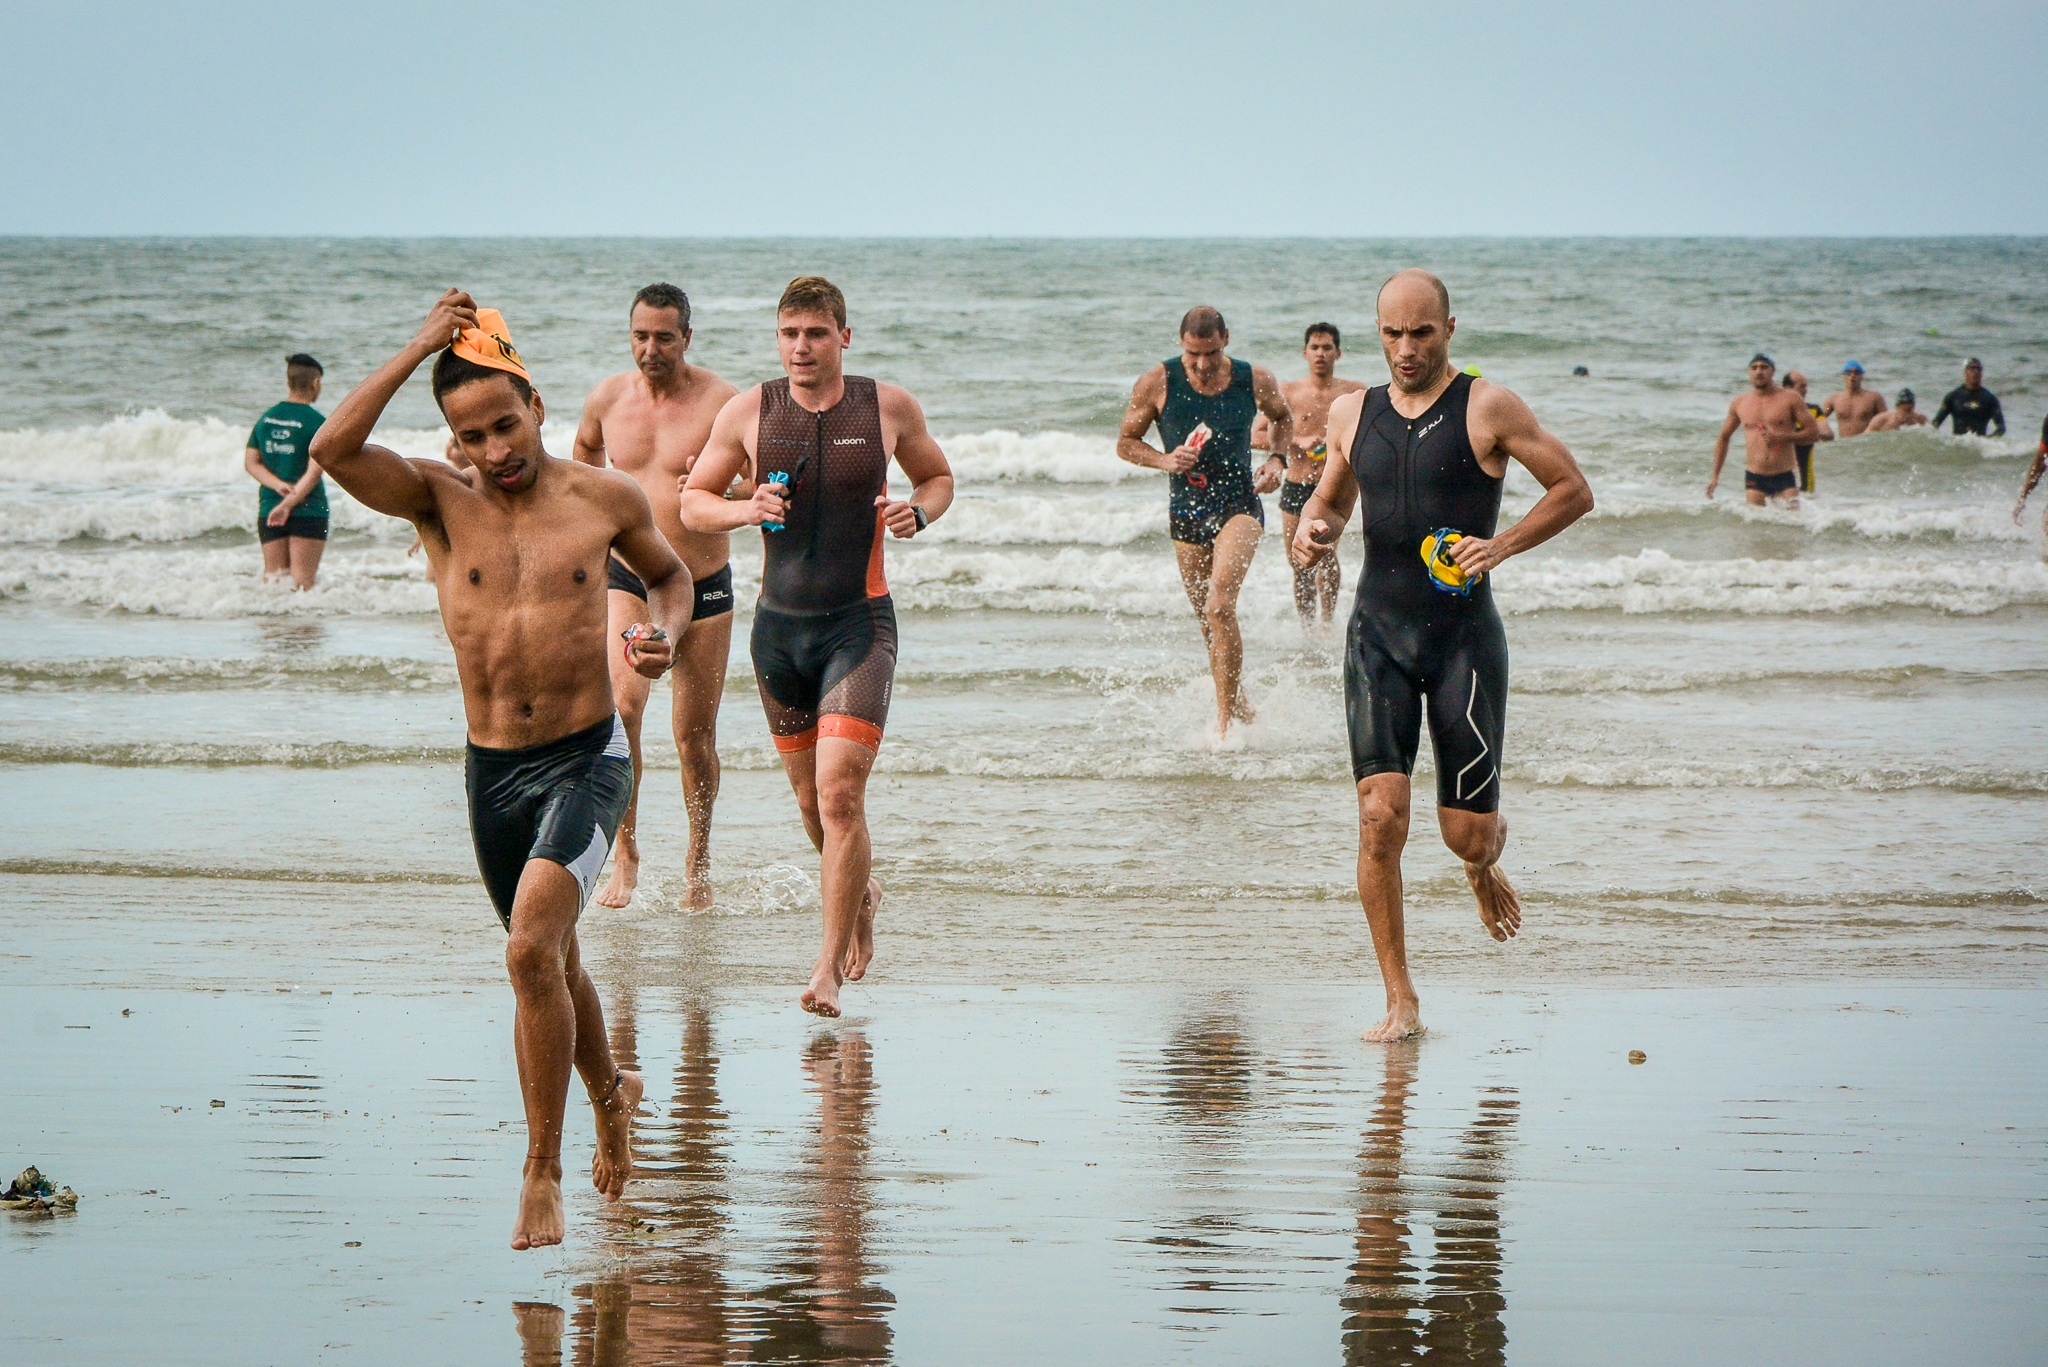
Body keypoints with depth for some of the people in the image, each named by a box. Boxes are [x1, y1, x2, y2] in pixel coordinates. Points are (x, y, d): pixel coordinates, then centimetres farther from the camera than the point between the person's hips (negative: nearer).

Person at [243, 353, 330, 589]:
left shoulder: (266, 417, 7)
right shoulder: (316, 422, -9)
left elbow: (250, 462, 6)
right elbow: (314, 471, -16)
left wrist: (279, 486, -5)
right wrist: (289, 503, -15)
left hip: (268, 508, 5)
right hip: (308, 510, -5)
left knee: (272, 577, 10)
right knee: (302, 581, -4)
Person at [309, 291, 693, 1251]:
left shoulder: (604, 498, 0)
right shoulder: (438, 500, -1)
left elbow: (667, 571, 20)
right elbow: (333, 451, -20)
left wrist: (665, 634, -2)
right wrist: (420, 348, -17)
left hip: (588, 758, -3)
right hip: (493, 770, 3)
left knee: (532, 952, -21)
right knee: (547, 961, 19)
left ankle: (542, 1174, -15)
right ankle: (610, 1094, 48)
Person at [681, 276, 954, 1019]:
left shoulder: (889, 407, -2)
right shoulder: (748, 411, 0)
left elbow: (939, 476, 15)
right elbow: (691, 502, 7)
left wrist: (917, 511, -8)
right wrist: (742, 510, -15)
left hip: (859, 622, -3)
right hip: (779, 623, 3)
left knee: (840, 791, -16)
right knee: (810, 797, 13)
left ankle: (831, 967, -11)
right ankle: (861, 894, 43)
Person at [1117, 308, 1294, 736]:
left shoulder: (1256, 382, -5)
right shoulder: (1156, 384, -7)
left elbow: (1283, 418, 17)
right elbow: (1126, 442, 3)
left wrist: (1278, 459, -2)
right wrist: (1164, 460, -15)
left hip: (1240, 506, -2)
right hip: (1187, 512, 2)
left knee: (1220, 606, -22)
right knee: (1210, 621, 9)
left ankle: (1224, 721, -20)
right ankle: (1240, 707, 30)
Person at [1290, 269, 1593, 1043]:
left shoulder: (1487, 409, -4)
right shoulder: (1352, 413, 9)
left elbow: (1575, 491, -1)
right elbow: (1333, 495, 25)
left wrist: (1503, 546, -15)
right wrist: (1315, 529, 2)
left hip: (1465, 636, -2)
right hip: (1378, 633, 2)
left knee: (1468, 831, 0)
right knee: (1380, 813, -13)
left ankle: (1484, 870, 41)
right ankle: (1400, 1003, -7)